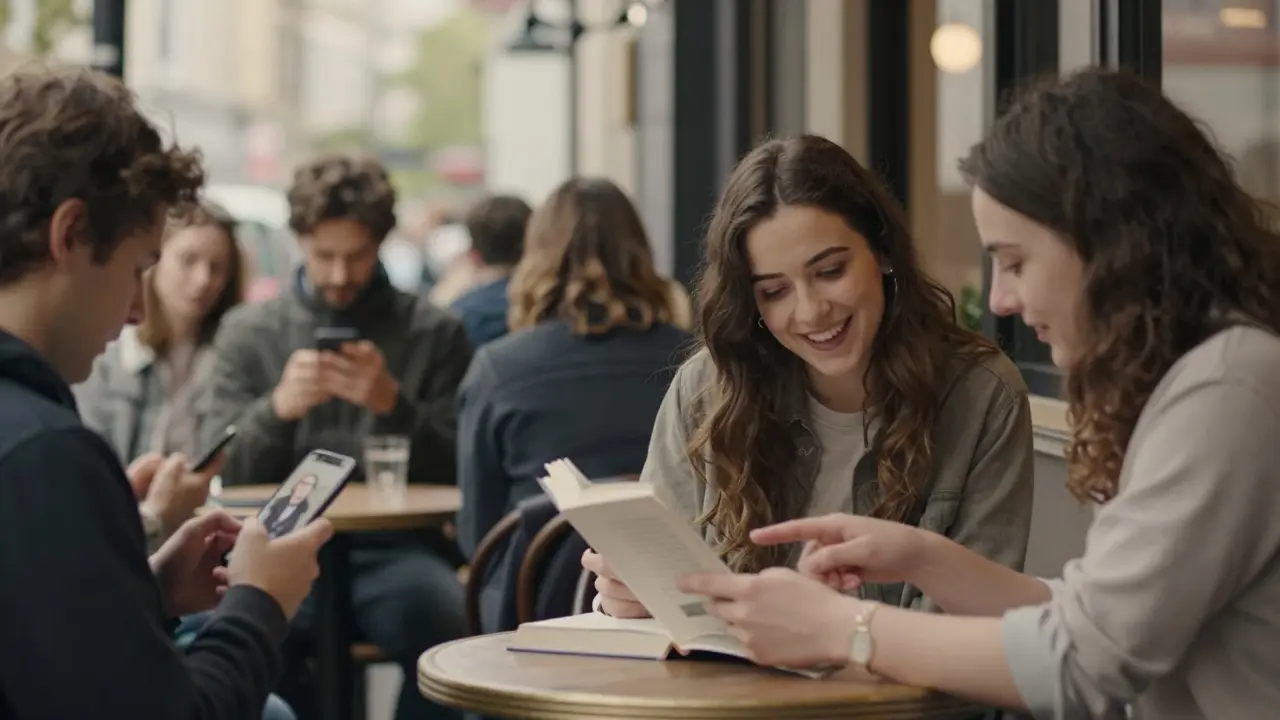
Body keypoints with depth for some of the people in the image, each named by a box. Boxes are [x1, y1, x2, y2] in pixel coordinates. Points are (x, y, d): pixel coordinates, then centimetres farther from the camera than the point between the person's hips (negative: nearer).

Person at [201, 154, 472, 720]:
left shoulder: (435, 332, 9)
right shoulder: (248, 331, 13)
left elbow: (457, 471, 4)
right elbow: (219, 473, 7)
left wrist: (395, 404, -14)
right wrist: (276, 407, -13)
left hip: (394, 548, 0)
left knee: (438, 614, -34)